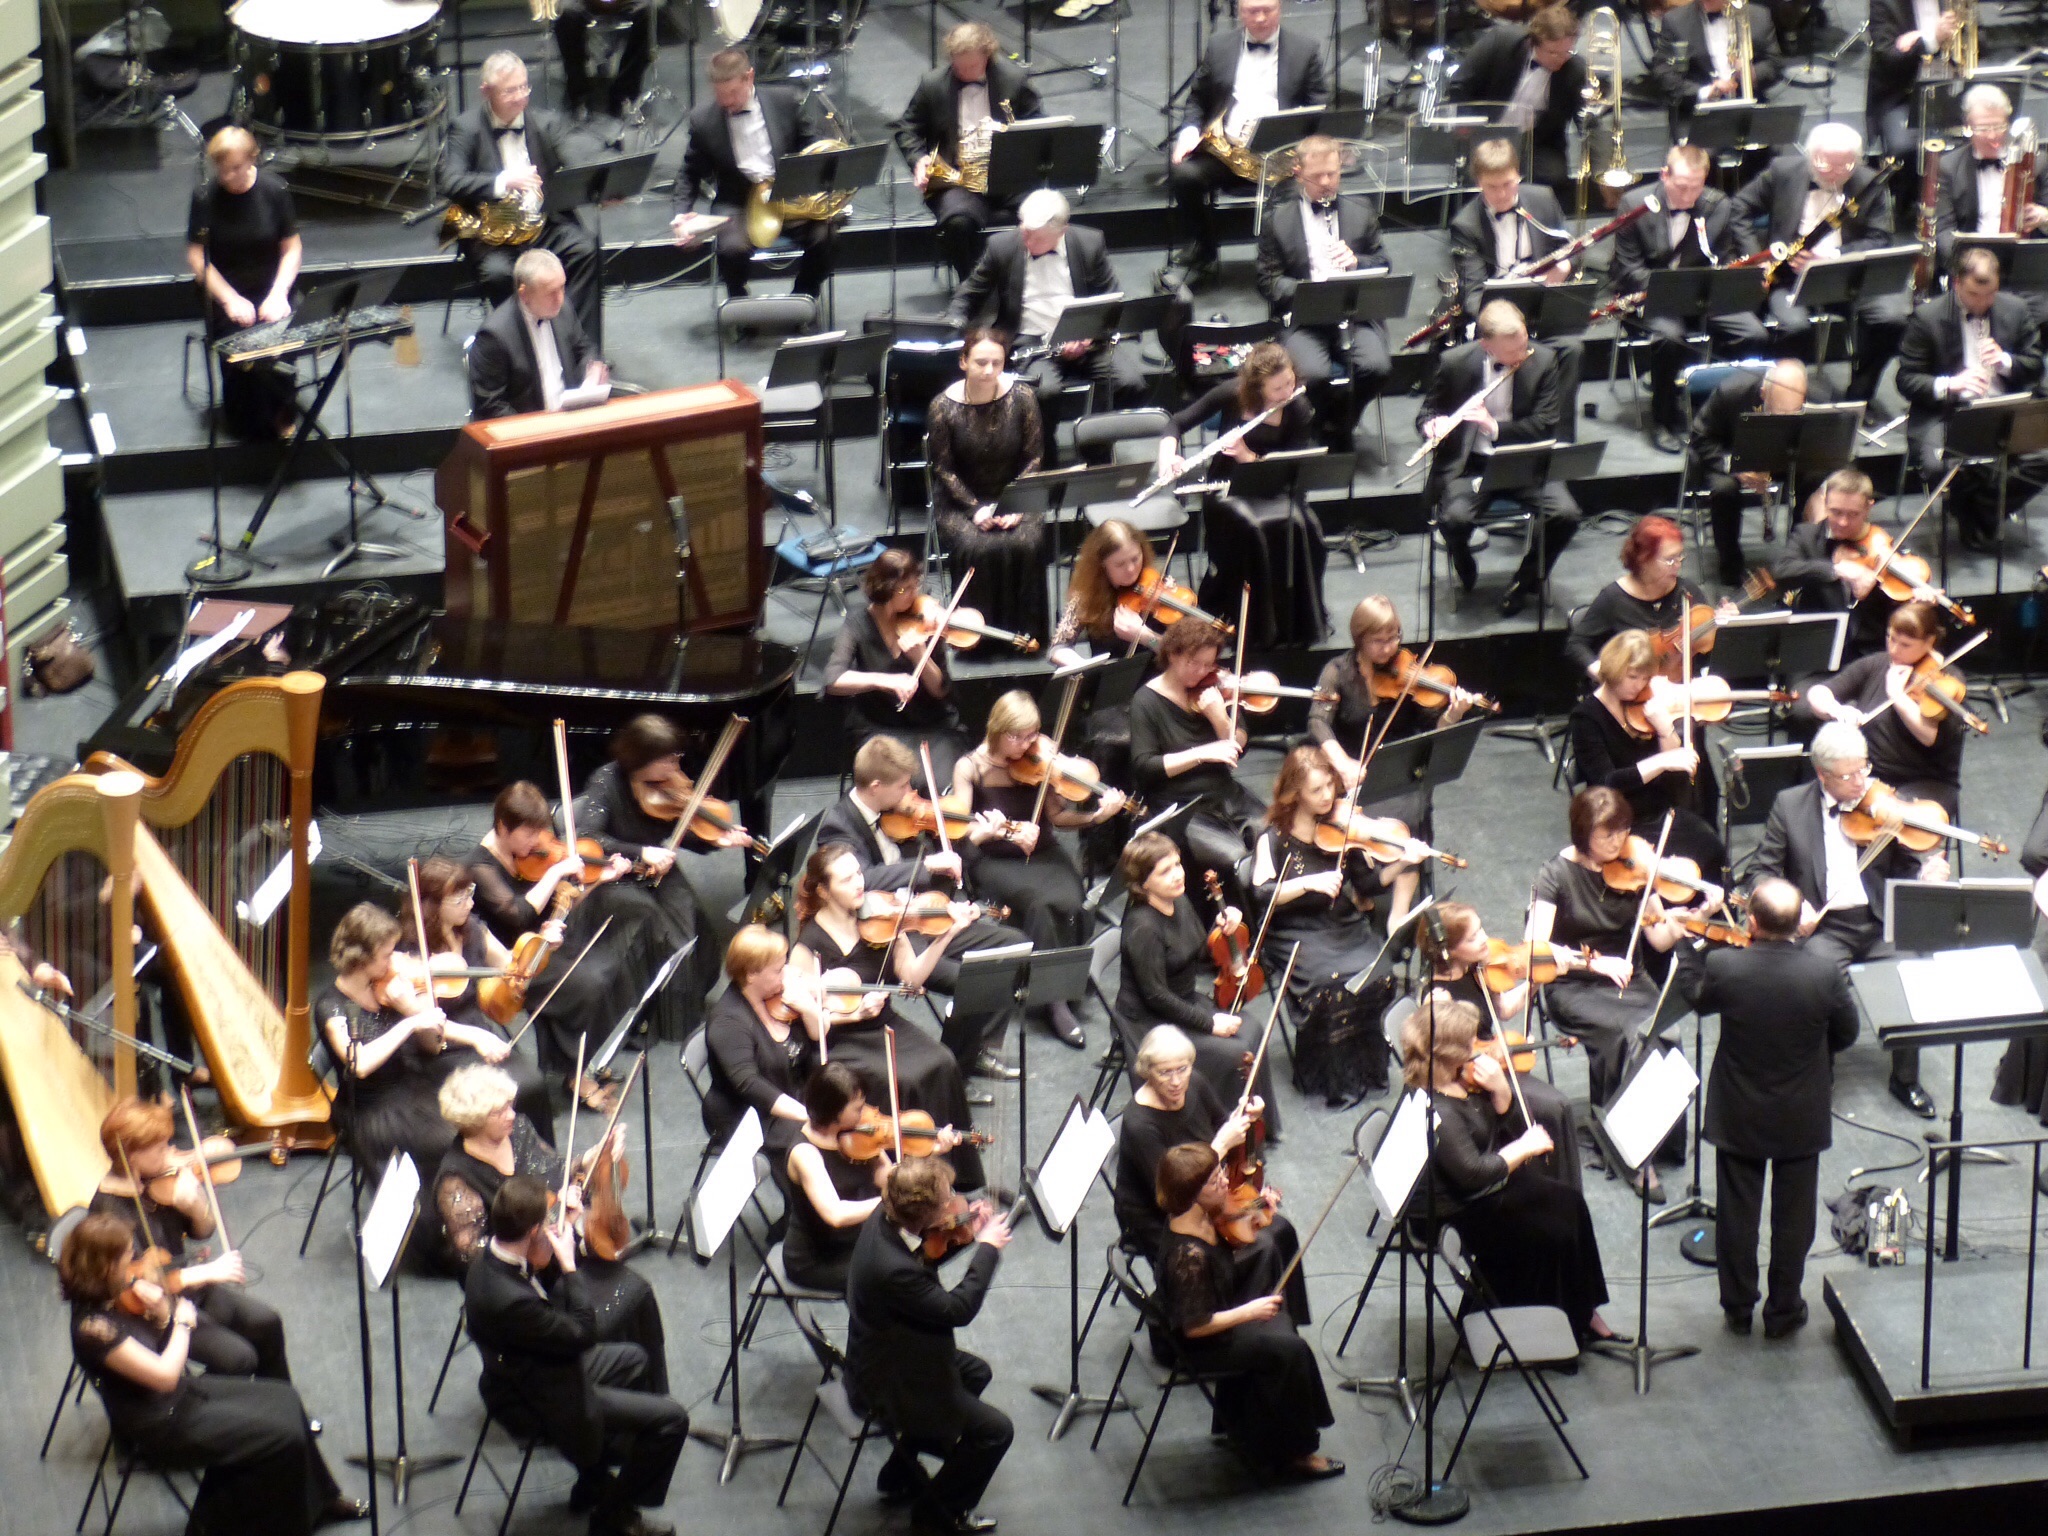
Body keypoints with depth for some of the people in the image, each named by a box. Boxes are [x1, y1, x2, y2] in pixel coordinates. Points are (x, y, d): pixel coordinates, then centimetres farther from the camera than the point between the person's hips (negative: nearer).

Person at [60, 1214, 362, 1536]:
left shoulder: (114, 1294, -4)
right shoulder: (93, 1326, -32)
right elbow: (165, 1375, -31)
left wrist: (160, 1308, -12)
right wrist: (183, 1322, -16)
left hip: (180, 1393, 10)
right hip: (159, 1427, -10)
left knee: (283, 1398, 13)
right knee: (282, 1437, -10)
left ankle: (320, 1500, 30)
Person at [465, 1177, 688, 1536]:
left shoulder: (491, 1255, -10)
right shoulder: (508, 1299, -39)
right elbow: (582, 1334, -26)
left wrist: (546, 1261, -12)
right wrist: (568, 1264, -21)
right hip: (540, 1402, -10)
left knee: (633, 1360, 30)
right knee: (671, 1418, -8)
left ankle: (594, 1483, 39)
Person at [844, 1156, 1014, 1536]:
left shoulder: (881, 1224, -10)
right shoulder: (892, 1268, -39)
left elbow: (924, 1255, 12)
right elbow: (957, 1309, -31)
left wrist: (968, 1233, -3)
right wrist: (988, 1248, -20)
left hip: (885, 1357, 10)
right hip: (888, 1386, -10)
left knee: (976, 1372, 30)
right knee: (994, 1430, -8)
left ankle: (901, 1475, 38)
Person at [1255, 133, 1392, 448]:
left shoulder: (1361, 212, 14)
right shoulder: (1278, 220, 7)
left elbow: (1384, 268, 13)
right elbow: (1268, 281, 3)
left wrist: (1356, 262, -9)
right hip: (1302, 319, -2)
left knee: (1377, 367, -28)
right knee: (1315, 373, -32)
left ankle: (1340, 420, 3)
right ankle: (1336, 430, 1)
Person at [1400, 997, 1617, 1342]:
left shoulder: (1463, 1081, -3)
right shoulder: (1436, 1112, -32)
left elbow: (1509, 1127, 7)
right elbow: (1473, 1174, -32)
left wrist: (1501, 1092, -14)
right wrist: (1523, 1149, -21)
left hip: (1492, 1188, 10)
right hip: (1461, 1215, -10)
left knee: (1569, 1203, 6)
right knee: (1553, 1235, -8)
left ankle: (1582, 1313, 18)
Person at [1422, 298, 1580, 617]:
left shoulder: (1544, 360, -7)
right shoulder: (1455, 362, -7)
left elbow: (1547, 425, -9)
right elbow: (1430, 408, 8)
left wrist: (1496, 428, -26)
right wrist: (1432, 423, -18)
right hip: (1469, 464, -1)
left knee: (1565, 514, -26)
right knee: (1454, 518, -32)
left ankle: (1526, 579, 3)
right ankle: (1464, 566, 7)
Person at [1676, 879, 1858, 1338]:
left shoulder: (1723, 967, -23)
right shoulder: (1825, 974, -23)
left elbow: (1695, 995, 0)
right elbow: (1846, 1034, -6)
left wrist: (1687, 944, 15)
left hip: (1738, 1114, 0)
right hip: (1801, 1118, 0)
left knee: (1736, 1213, 18)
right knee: (1793, 1215, 17)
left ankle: (1738, 1306, 31)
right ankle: (1783, 1309, 28)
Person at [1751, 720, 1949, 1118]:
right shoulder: (1789, 805, 2)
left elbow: (1902, 868, 5)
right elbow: (1762, 871, 5)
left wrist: (1925, 877, -19)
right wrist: (1792, 904, -13)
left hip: (1881, 921, 1)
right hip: (1823, 926, -1)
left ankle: (1906, 1078, -4)